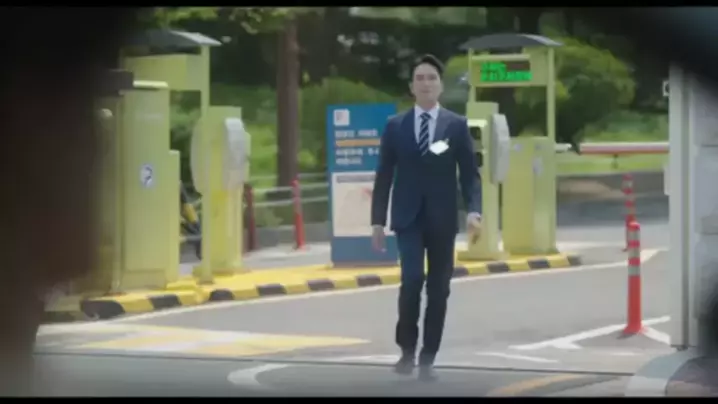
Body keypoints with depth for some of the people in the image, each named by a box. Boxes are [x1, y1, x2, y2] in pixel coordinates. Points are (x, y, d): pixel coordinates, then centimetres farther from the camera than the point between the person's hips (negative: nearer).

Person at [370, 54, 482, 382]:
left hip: (442, 219, 1)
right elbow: (384, 176, 5)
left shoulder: (457, 125, 3)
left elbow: (469, 173, 1)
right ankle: (407, 350, 0)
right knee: (412, 279, -17)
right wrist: (378, 220, 0)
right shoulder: (395, 126, 4)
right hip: (408, 218, -1)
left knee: (438, 290, 3)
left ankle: (427, 359, 11)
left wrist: (473, 209, -14)